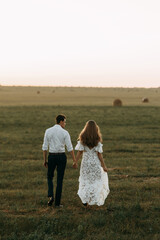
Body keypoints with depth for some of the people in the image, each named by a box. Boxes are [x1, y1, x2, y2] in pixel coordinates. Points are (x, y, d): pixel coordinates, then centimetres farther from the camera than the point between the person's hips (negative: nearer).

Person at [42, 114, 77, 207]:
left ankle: (51, 196, -1)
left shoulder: (48, 131, 0)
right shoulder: (65, 132, -6)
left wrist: (45, 160, 9)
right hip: (62, 156, -1)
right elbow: (70, 148, -9)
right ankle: (57, 202, 8)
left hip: (52, 156, 2)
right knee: (60, 179, 7)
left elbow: (45, 147, 1)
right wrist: (75, 161, -5)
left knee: (50, 177, 21)